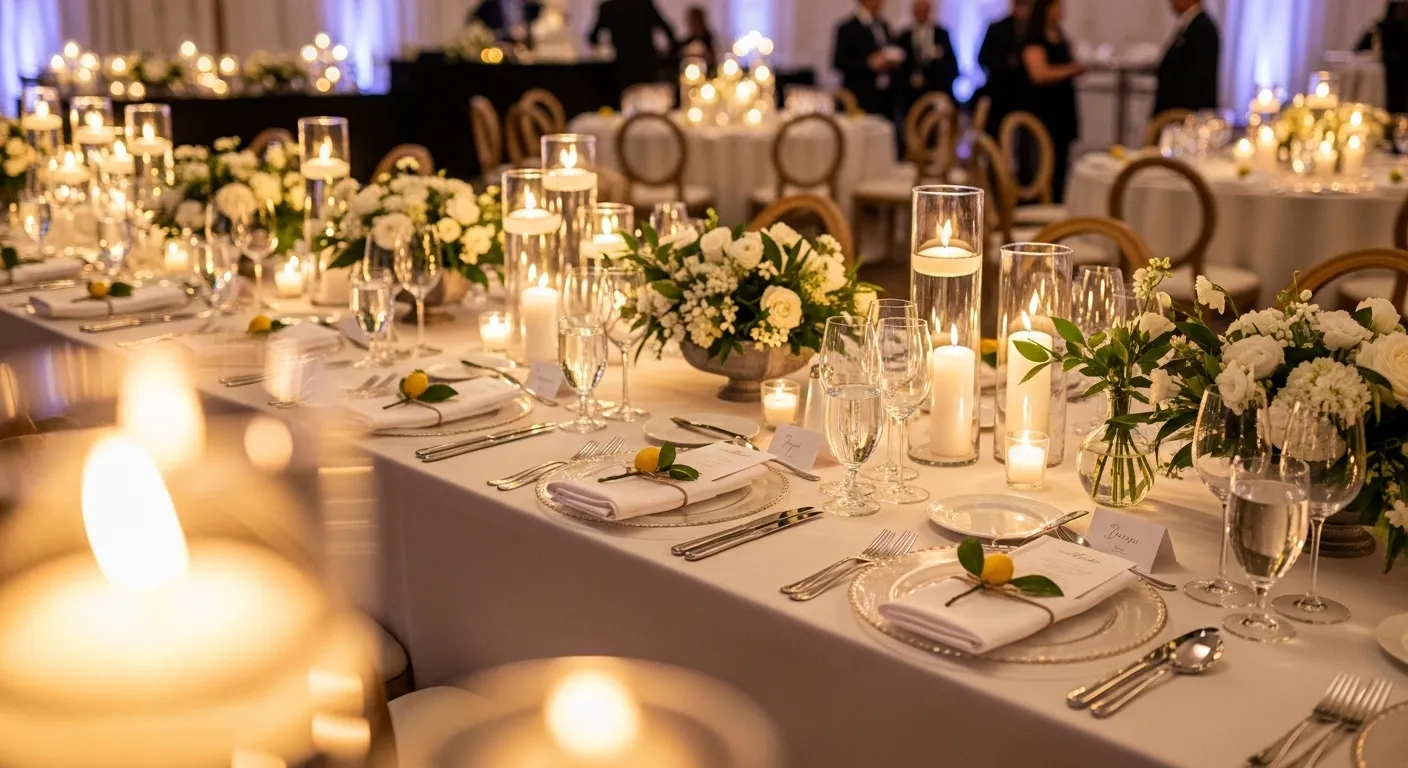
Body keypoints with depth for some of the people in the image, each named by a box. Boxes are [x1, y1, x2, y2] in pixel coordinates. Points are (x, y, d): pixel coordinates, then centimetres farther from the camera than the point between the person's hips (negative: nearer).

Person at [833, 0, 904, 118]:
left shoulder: (884, 26, 15)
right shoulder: (848, 28, -5)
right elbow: (839, 61, -11)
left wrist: (894, 60, 0)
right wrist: (869, 63, -20)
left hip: (886, 94, 6)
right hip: (862, 96, -6)